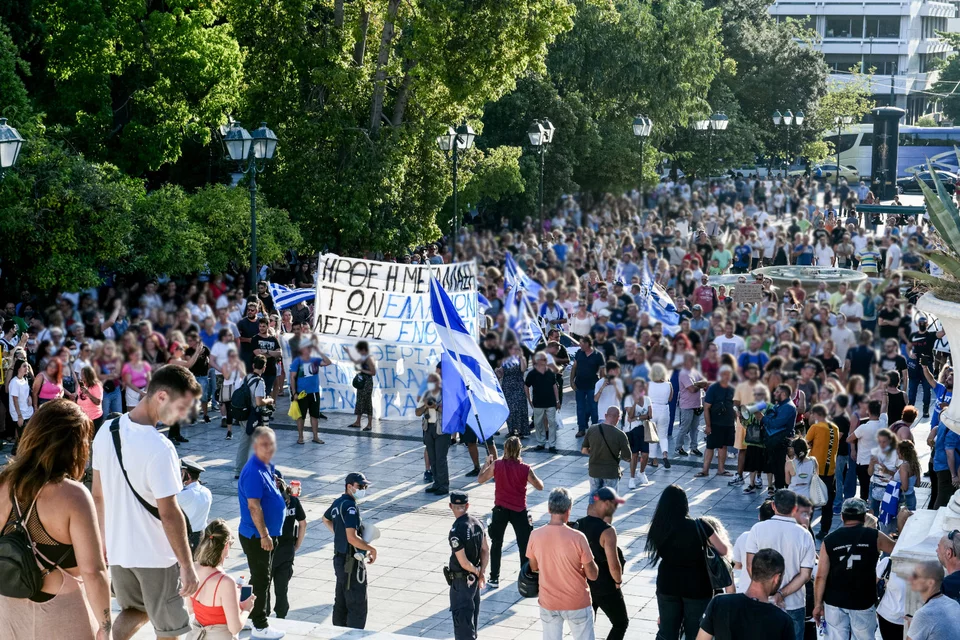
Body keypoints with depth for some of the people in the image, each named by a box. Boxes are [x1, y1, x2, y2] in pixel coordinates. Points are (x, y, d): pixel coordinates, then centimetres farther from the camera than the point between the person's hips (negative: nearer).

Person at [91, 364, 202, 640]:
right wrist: (187, 565, -14)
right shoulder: (159, 448, -26)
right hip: (155, 555, -7)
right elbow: (169, 514, -23)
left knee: (134, 611, 27)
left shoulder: (106, 431, -2)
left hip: (118, 548, 7)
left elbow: (98, 495, 8)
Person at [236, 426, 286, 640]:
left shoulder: (268, 466, 7)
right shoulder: (254, 472, -23)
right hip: (256, 536, -10)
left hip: (266, 534, 10)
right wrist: (264, 535, -24)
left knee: (263, 577, 20)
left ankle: (257, 614, 32)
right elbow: (254, 506, -26)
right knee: (260, 579, -1)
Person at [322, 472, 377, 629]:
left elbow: (326, 518, 31)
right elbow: (352, 538, -29)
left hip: (339, 559, 10)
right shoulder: (350, 507, -21)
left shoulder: (337, 503, 9)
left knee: (341, 604, 17)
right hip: (352, 563, -10)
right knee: (357, 607, -6)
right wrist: (371, 549, -16)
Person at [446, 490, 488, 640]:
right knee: (473, 612, 23)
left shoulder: (456, 531, -26)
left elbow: (463, 562, -25)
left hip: (461, 580, -8)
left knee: (461, 617, 2)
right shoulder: (477, 523, -3)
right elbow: (486, 550, 4)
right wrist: (481, 573, 4)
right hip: (474, 577, 8)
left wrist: (476, 572, -7)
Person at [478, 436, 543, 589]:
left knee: (496, 544, 16)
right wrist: (532, 475, 12)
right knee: (524, 545, 10)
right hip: (519, 511, -1)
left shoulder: (496, 465, -9)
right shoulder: (525, 469, -11)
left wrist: (487, 463, 16)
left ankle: (494, 578, 17)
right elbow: (540, 486, -7)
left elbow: (480, 479, 2)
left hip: (500, 509, 1)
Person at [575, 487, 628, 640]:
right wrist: (618, 581, -7)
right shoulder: (607, 531, -24)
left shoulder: (578, 525, -3)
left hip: (583, 585, 6)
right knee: (621, 623, 13)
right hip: (605, 588, -6)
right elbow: (614, 565, -25)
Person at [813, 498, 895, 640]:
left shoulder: (829, 540, -5)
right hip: (863, 602, -1)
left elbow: (821, 576, -6)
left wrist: (817, 604, 3)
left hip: (834, 602, 1)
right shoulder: (874, 537, -6)